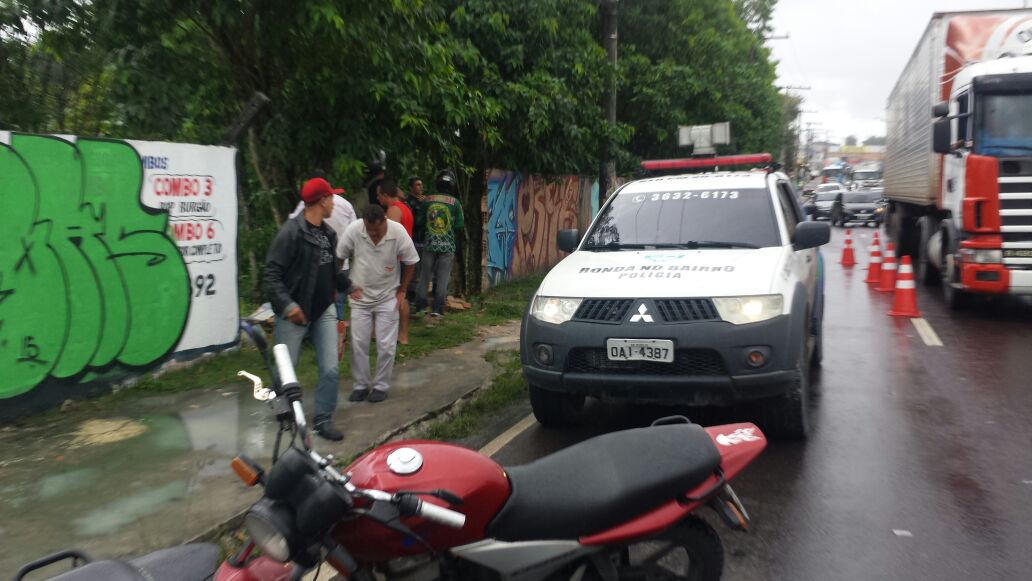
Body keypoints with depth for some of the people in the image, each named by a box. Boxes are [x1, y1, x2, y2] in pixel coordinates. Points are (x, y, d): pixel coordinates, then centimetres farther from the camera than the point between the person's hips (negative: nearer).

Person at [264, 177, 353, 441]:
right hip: (294, 314, -6)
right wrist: (287, 304, -29)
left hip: (324, 311, 6)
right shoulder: (291, 231, -17)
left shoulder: (328, 232, 6)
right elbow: (271, 274, -19)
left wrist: (348, 286, 31)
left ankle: (323, 419, 15)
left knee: (330, 369, 1)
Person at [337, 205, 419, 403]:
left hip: (387, 297, -1)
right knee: (358, 344, 4)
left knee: (386, 345, 2)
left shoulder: (398, 232, -20)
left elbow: (410, 262, -6)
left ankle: (381, 386, 17)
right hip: (360, 297, 1)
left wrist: (401, 290, -3)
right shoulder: (353, 230, -19)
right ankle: (361, 385, 19)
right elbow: (339, 258, -4)